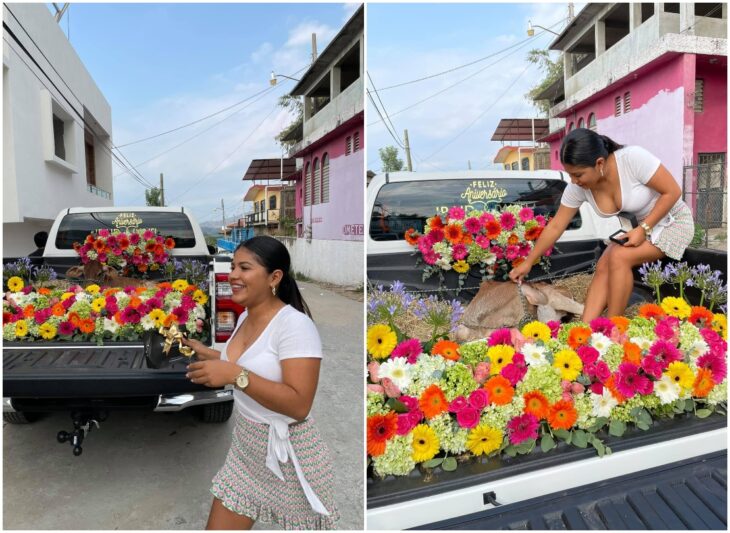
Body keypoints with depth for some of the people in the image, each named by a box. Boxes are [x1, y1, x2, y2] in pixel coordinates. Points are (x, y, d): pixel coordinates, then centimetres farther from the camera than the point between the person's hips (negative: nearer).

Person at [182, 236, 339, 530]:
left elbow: (299, 405, -30)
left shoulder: (295, 325, -24)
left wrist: (234, 374, -34)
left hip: (288, 454, -7)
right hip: (246, 446, 7)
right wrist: (206, 353, 13)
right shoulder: (245, 317, 3)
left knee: (308, 525, 18)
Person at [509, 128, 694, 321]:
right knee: (602, 268, -17)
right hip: (636, 227, 5)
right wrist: (528, 262, -4)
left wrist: (644, 229, -28)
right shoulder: (577, 187, -14)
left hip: (672, 222, -5)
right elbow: (555, 226, -6)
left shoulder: (633, 158, -31)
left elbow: (672, 192, -22)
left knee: (619, 257, -26)